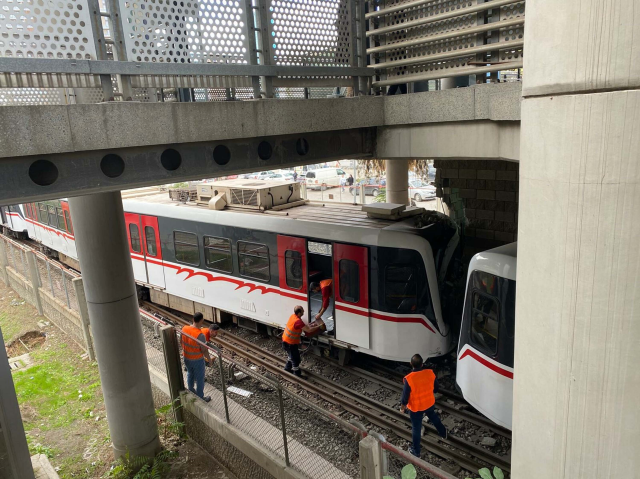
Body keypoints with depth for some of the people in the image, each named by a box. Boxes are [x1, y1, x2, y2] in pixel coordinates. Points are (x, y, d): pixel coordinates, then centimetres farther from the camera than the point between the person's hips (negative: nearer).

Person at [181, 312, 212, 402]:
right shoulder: (200, 335, -32)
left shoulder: (184, 328, -14)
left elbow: (181, 341, 4)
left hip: (186, 358, 6)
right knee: (200, 379, 13)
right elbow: (204, 350, -23)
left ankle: (191, 391, 48)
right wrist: (209, 358, -4)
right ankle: (200, 398, 27)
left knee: (190, 374, 29)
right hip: (197, 360, -6)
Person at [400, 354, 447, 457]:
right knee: (433, 417, 35)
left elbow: (405, 395, -20)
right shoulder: (430, 373, -19)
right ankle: (443, 433, 59)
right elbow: (436, 388, -3)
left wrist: (403, 406, -1)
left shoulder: (409, 378, -32)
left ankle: (416, 451, 34)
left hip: (416, 407, -4)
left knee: (416, 428, 17)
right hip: (430, 403, 4)